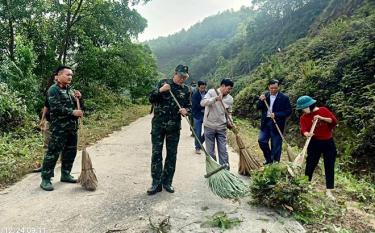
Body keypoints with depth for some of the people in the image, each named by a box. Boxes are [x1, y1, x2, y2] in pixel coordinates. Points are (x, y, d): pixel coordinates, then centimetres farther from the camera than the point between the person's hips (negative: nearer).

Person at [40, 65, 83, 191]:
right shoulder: (53, 90, -9)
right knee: (53, 152, -4)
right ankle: (45, 179, 5)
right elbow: (56, 108, -20)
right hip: (59, 127, -8)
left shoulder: (70, 89, 15)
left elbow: (76, 106, 19)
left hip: (72, 126, 8)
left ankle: (65, 174, 27)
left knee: (70, 151, 13)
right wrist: (73, 112, -21)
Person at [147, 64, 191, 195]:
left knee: (172, 154, 7)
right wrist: (160, 91, -20)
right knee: (156, 153, -1)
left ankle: (167, 182, 19)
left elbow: (189, 106, 11)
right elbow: (151, 99, -2)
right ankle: (156, 183, 8)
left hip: (174, 126, 2)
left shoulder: (186, 90, 5)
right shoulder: (163, 83, 0)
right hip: (158, 125, -2)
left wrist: (186, 110, -13)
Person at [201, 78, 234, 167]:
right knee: (210, 151, 6)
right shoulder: (211, 92, -7)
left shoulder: (230, 99, 5)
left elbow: (229, 113, 14)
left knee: (223, 151, 5)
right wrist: (215, 98, -33)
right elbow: (202, 103, -21)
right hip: (209, 126, -3)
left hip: (222, 127, 3)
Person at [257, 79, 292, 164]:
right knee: (261, 140, 3)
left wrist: (276, 115, -20)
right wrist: (261, 101, -15)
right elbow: (258, 108, 5)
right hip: (265, 122, 4)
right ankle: (268, 159, 23)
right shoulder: (265, 95, 5)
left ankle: (275, 162, 17)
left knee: (276, 145, 2)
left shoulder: (284, 98, -7)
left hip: (277, 124, -4)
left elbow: (289, 111, -9)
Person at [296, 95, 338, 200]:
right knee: (310, 165, 3)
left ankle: (329, 191, 11)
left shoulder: (323, 110, -3)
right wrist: (307, 134, -40)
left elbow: (334, 121, -9)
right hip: (315, 143, 0)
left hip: (328, 142, 1)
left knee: (329, 166, 3)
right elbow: (303, 130, -18)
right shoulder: (303, 117, -4)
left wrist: (322, 118, -21)